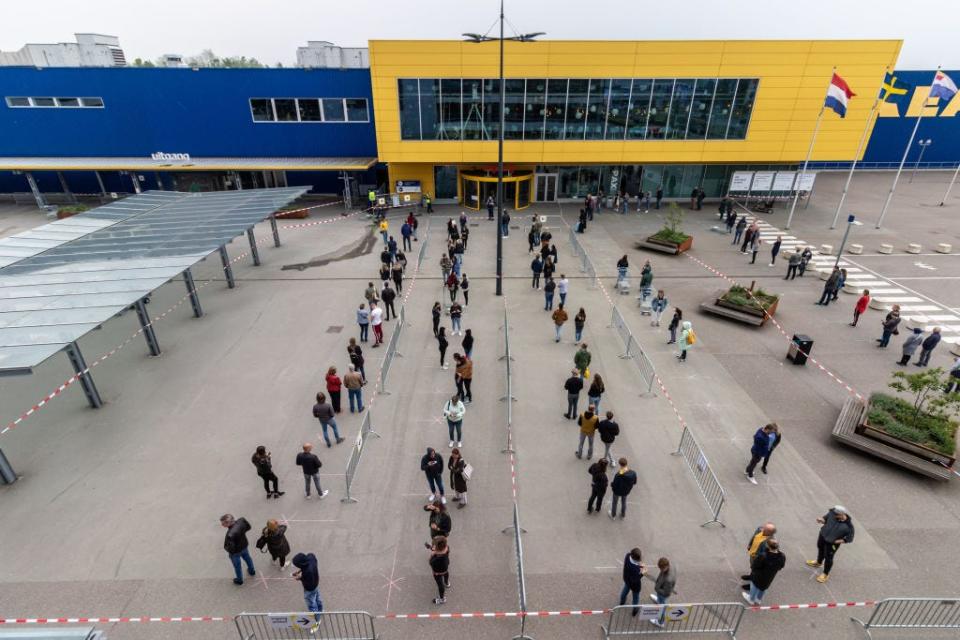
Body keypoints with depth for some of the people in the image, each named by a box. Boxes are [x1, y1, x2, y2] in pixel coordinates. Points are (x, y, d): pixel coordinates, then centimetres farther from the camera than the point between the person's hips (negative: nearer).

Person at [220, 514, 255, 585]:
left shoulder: (230, 535, -45)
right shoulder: (241, 520, -28)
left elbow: (230, 549, -32)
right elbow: (248, 527, -7)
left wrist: (226, 548, -12)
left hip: (235, 552, -5)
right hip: (244, 545, 5)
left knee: (237, 566, 25)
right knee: (247, 558, 34)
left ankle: (239, 580, 52)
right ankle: (252, 571, 60)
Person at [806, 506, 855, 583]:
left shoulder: (848, 525, -32)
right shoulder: (832, 512, -23)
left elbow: (849, 539, -17)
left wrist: (837, 541, -22)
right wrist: (821, 520, -24)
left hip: (832, 543, -5)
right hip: (823, 535, 5)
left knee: (828, 558, 16)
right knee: (820, 548, 30)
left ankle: (825, 574, 43)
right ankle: (819, 563, 61)